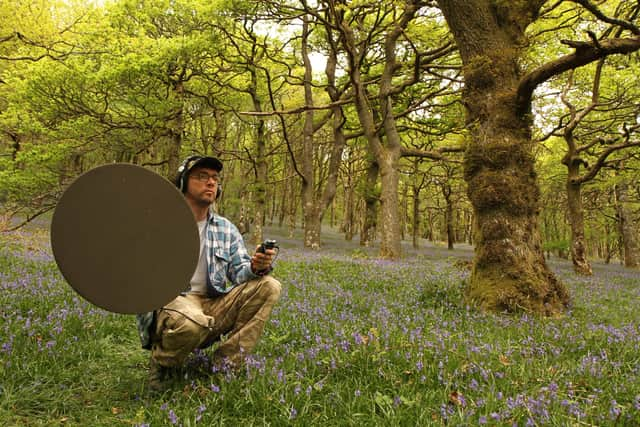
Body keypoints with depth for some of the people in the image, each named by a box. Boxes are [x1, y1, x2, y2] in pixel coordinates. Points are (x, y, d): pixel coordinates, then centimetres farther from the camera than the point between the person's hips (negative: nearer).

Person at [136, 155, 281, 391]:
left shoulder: (226, 229, 12)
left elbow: (239, 272, 5)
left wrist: (255, 267, -20)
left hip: (212, 307, 5)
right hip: (169, 303, -4)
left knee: (269, 286, -14)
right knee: (192, 321, -40)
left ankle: (226, 362, -10)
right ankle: (161, 361, -3)